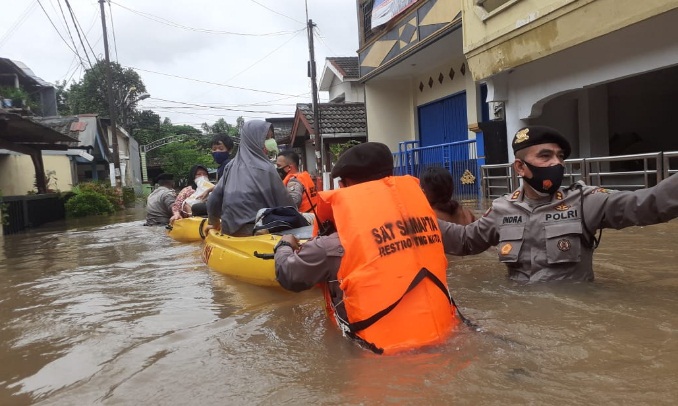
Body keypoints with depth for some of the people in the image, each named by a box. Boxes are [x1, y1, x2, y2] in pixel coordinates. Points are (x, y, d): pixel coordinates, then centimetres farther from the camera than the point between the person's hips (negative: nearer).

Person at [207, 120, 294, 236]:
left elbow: (213, 201, 10)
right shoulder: (265, 168, -11)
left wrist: (215, 224, 27)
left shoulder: (231, 166, 6)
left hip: (231, 231, 7)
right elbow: (285, 203, -6)